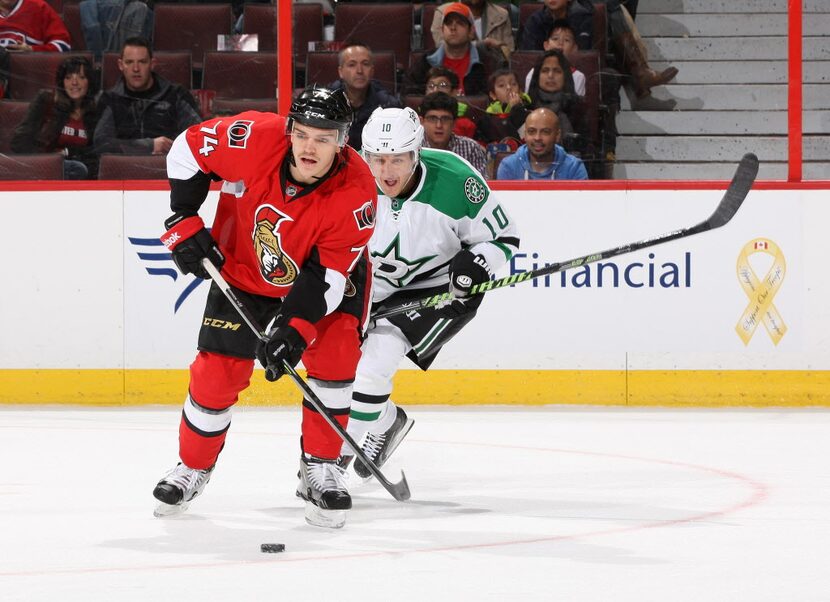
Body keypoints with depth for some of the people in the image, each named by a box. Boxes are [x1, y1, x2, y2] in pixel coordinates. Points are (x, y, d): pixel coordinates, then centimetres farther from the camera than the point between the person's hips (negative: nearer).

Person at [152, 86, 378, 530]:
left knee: (334, 354, -22)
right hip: (241, 270, 1)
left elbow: (327, 274, -28)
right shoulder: (254, 140, -31)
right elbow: (188, 147, -12)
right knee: (217, 372, -2)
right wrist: (184, 223, -13)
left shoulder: (356, 191, -32)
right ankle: (193, 467, 22)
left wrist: (293, 329, -38)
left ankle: (320, 468, -6)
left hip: (324, 276, -1)